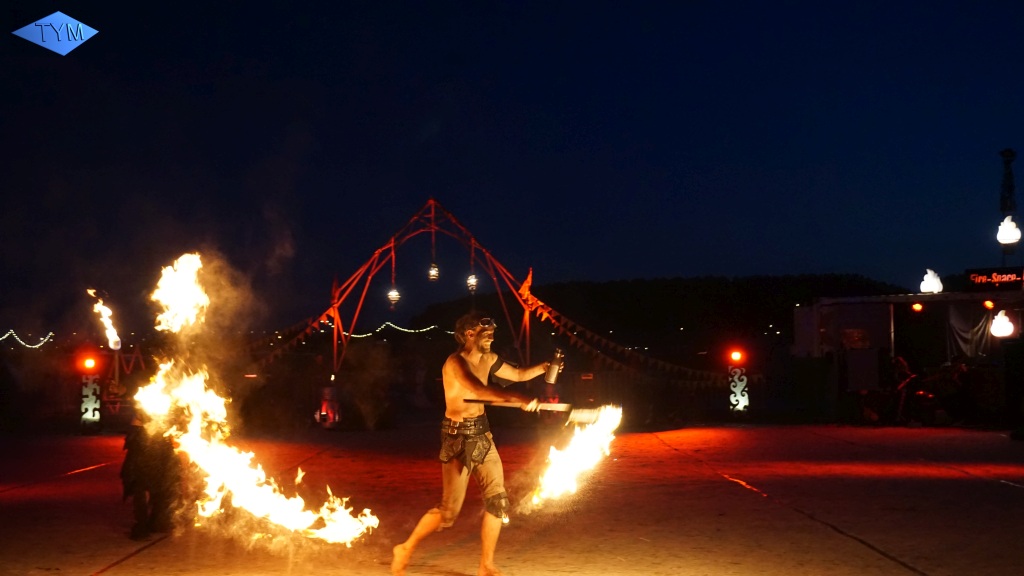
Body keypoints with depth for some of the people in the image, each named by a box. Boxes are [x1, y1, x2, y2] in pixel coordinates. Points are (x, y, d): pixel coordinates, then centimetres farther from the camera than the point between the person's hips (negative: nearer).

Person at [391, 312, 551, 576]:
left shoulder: (488, 359, 7)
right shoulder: (455, 362, -19)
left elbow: (518, 374, 20)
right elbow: (479, 390, -37)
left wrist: (544, 366, 4)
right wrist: (519, 399, -42)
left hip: (482, 433, 8)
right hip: (458, 437, -8)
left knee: (498, 500, 4)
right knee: (449, 510, -3)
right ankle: (405, 549, 19)